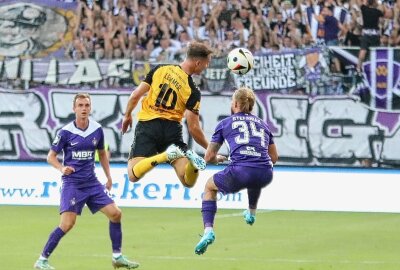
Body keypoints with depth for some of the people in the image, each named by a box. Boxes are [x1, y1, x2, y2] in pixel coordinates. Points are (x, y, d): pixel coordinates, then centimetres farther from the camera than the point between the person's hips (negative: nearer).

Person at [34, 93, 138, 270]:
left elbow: (102, 154, 19)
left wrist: (109, 177, 16)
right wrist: (62, 168, -23)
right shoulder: (66, 132, -9)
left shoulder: (97, 130, 3)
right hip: (72, 183, -5)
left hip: (92, 182, 5)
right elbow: (51, 156, -3)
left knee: (115, 213, -2)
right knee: (67, 224, -17)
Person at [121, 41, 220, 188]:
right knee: (188, 181, 0)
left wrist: (127, 115, 22)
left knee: (133, 175, -6)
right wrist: (209, 148, 11)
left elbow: (135, 95, 3)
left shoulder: (160, 69, 2)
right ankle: (189, 158, -32)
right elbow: (193, 128, -4)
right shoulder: (193, 91, -2)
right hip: (172, 129, -1)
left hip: (147, 124, 1)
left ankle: (166, 155, -30)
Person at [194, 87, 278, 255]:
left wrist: (219, 158, 41)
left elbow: (209, 157, 19)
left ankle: (208, 230, 7)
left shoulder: (225, 123, 16)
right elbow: (274, 158, 30)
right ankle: (251, 213, 56)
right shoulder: (262, 124, 24)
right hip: (265, 176, 4)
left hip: (239, 173, -4)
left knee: (210, 186, 26)